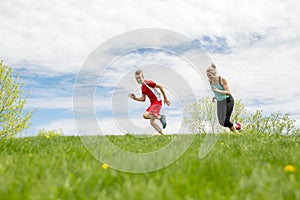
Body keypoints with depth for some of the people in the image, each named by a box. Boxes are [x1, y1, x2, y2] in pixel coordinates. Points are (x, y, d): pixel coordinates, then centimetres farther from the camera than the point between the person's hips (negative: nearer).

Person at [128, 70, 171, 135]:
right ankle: (162, 134, 19)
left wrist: (165, 98, -8)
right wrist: (135, 98, 4)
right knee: (152, 122, 10)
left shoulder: (148, 83, -13)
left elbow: (160, 87, -12)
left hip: (157, 102, -9)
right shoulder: (142, 87, 13)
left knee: (145, 115, -26)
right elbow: (143, 99, 19)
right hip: (152, 103, 9)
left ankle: (161, 117, -12)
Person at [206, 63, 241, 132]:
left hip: (228, 101, -7)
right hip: (219, 102, 7)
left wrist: (218, 91, -28)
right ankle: (236, 126, 30)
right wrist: (215, 97, 0)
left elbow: (228, 92, -15)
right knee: (222, 123, 4)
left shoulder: (222, 79, -16)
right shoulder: (210, 81, 2)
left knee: (226, 121, -13)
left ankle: (236, 132, 12)